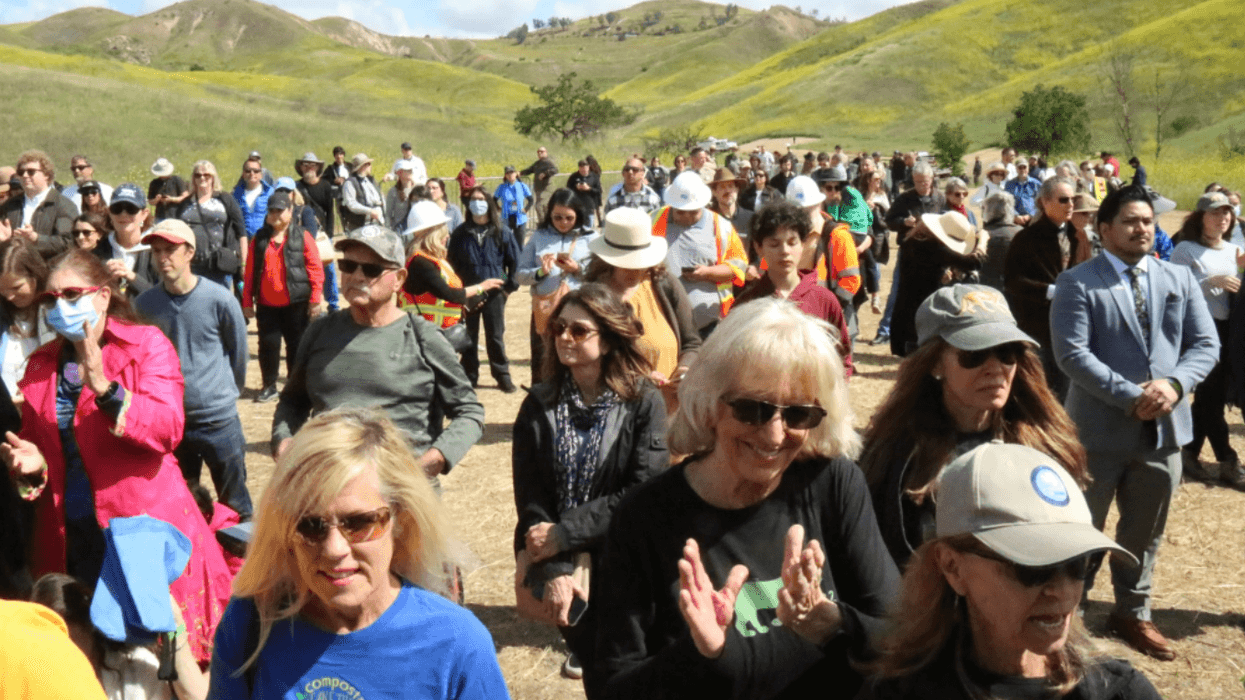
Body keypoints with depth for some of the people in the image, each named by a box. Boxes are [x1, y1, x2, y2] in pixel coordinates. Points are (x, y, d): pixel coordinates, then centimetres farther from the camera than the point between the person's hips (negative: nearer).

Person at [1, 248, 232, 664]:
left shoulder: (147, 345, -2)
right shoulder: (41, 365, 12)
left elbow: (167, 430, -15)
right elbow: (44, 450, 18)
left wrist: (105, 388, -27)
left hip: (145, 528, -4)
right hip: (70, 538, 4)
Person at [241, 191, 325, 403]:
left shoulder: (302, 237, -1)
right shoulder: (260, 238, 8)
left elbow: (316, 270, -4)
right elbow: (250, 272, 9)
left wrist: (315, 300, -10)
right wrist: (247, 302, 5)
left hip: (296, 304, -3)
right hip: (267, 305, 3)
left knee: (296, 345, 5)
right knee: (268, 344, 5)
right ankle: (268, 386, 17)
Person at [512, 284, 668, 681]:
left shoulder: (644, 403, -7)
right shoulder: (540, 405, 0)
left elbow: (644, 492, -15)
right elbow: (529, 498, -6)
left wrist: (564, 533, -18)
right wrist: (554, 571, -17)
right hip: (555, 559, 2)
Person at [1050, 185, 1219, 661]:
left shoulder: (1180, 278, 7)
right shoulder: (1077, 283, -8)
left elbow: (1205, 345, 4)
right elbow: (1072, 354, -17)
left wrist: (1174, 383, -15)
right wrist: (1131, 396, -22)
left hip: (1164, 427, 5)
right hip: (1100, 427, -4)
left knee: (1145, 531, 17)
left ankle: (1132, 613, 34)